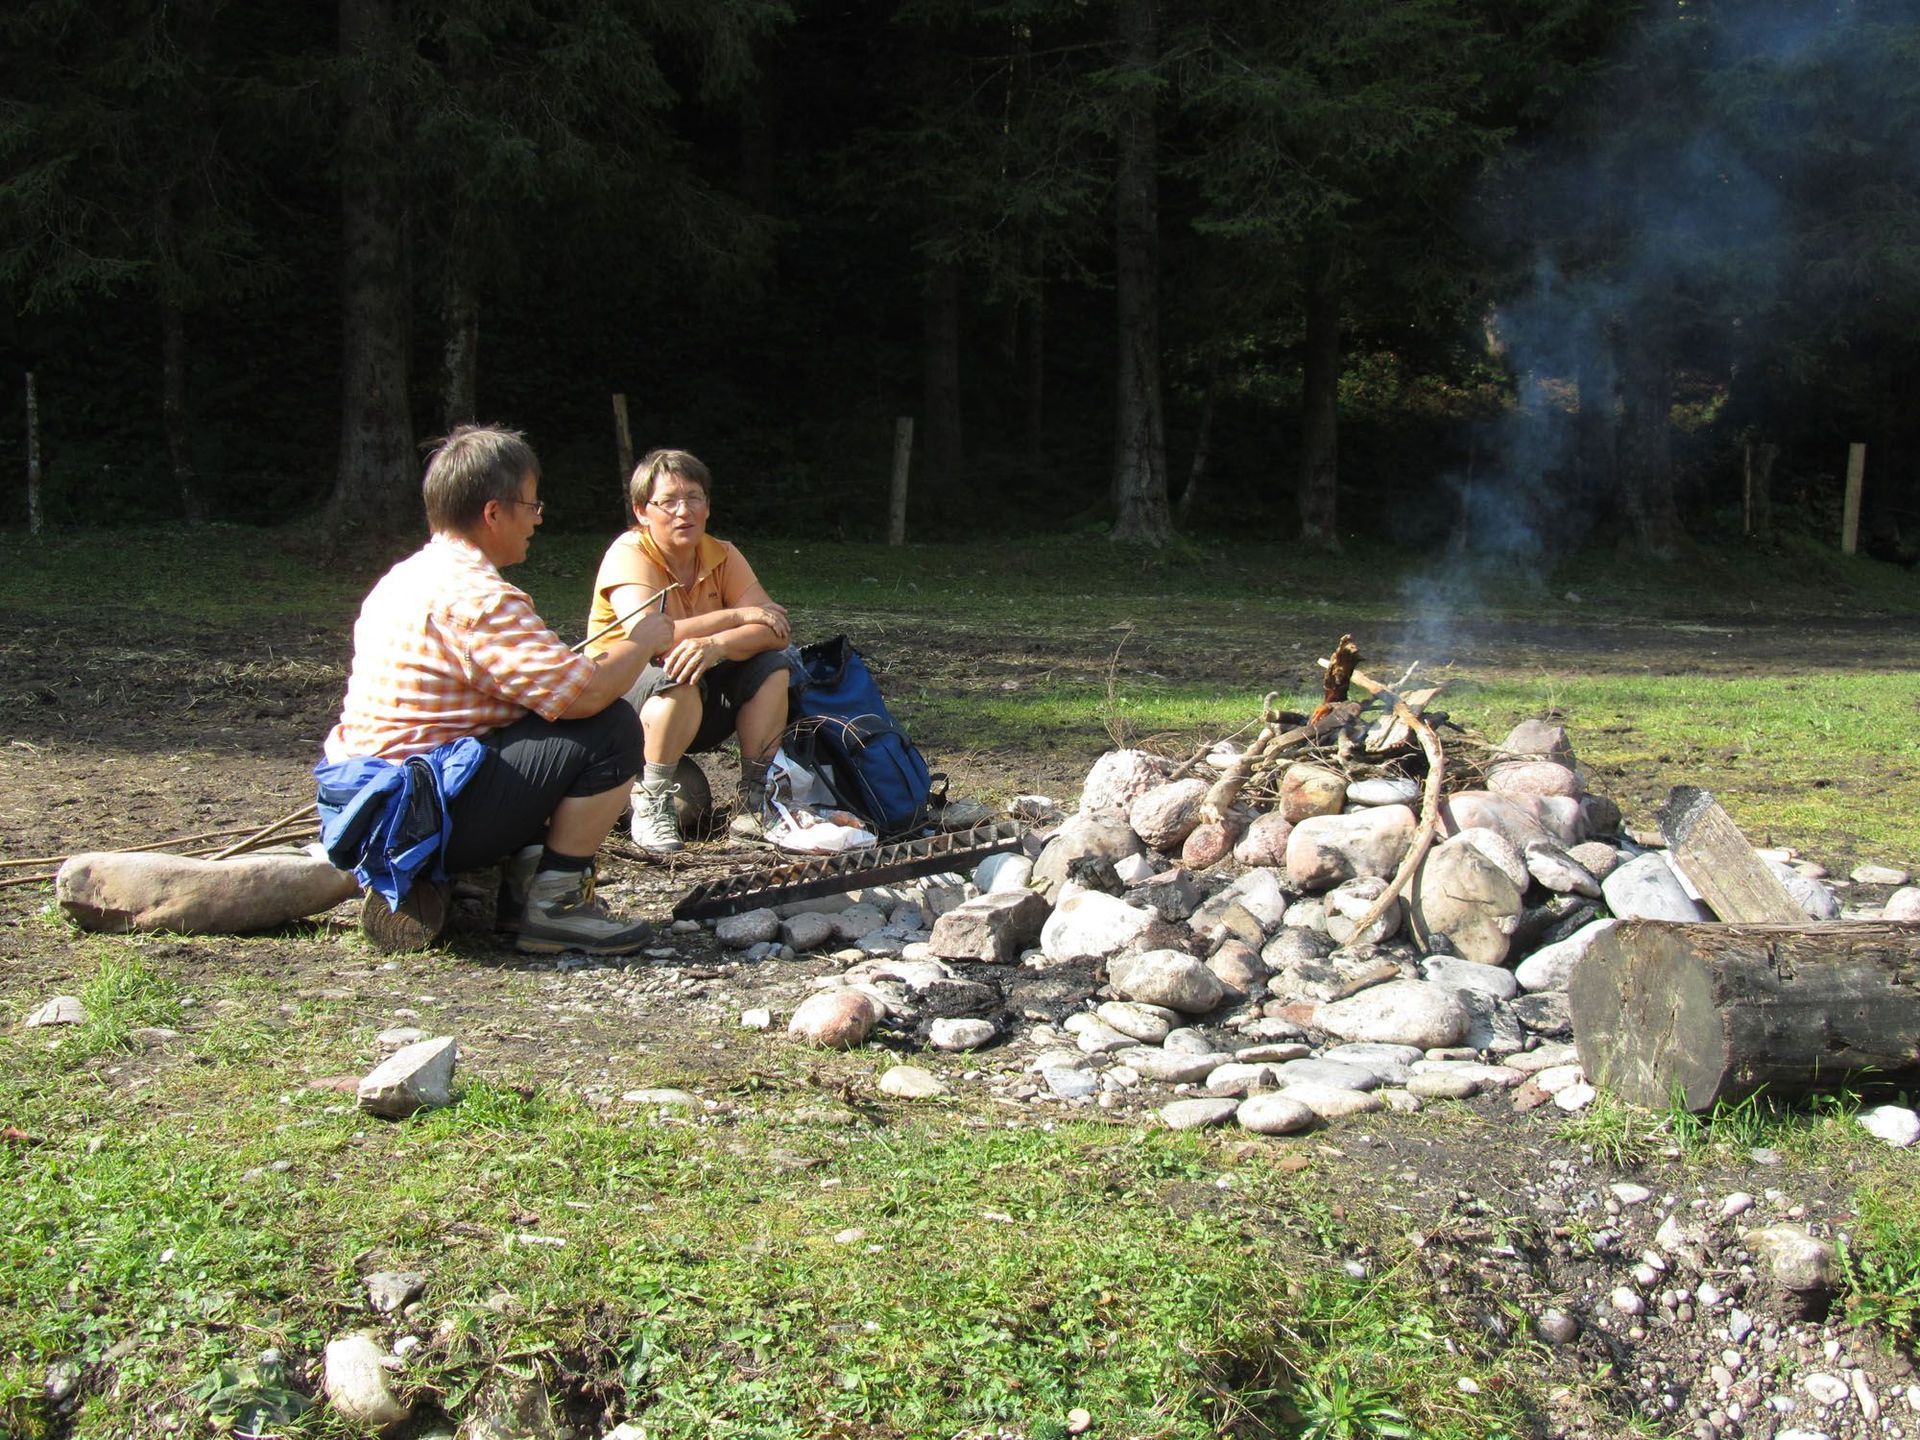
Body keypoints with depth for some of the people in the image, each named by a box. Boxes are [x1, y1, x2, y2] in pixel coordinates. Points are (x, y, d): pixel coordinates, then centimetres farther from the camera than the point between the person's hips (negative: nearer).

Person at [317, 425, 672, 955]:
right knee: (612, 728, -10)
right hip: (422, 816, -10)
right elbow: (583, 693, -23)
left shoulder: (406, 576, 15)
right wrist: (642, 641, -3)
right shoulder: (476, 597, -17)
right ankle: (556, 905, -3)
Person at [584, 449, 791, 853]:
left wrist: (718, 644, -37)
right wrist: (738, 615, -25)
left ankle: (754, 801, -10)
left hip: (698, 713, 5)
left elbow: (774, 632, -16)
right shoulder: (629, 554, -18)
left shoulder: (722, 556, -3)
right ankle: (651, 805, -18)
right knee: (678, 682, -35)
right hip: (621, 700, -5)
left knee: (772, 667, -17)